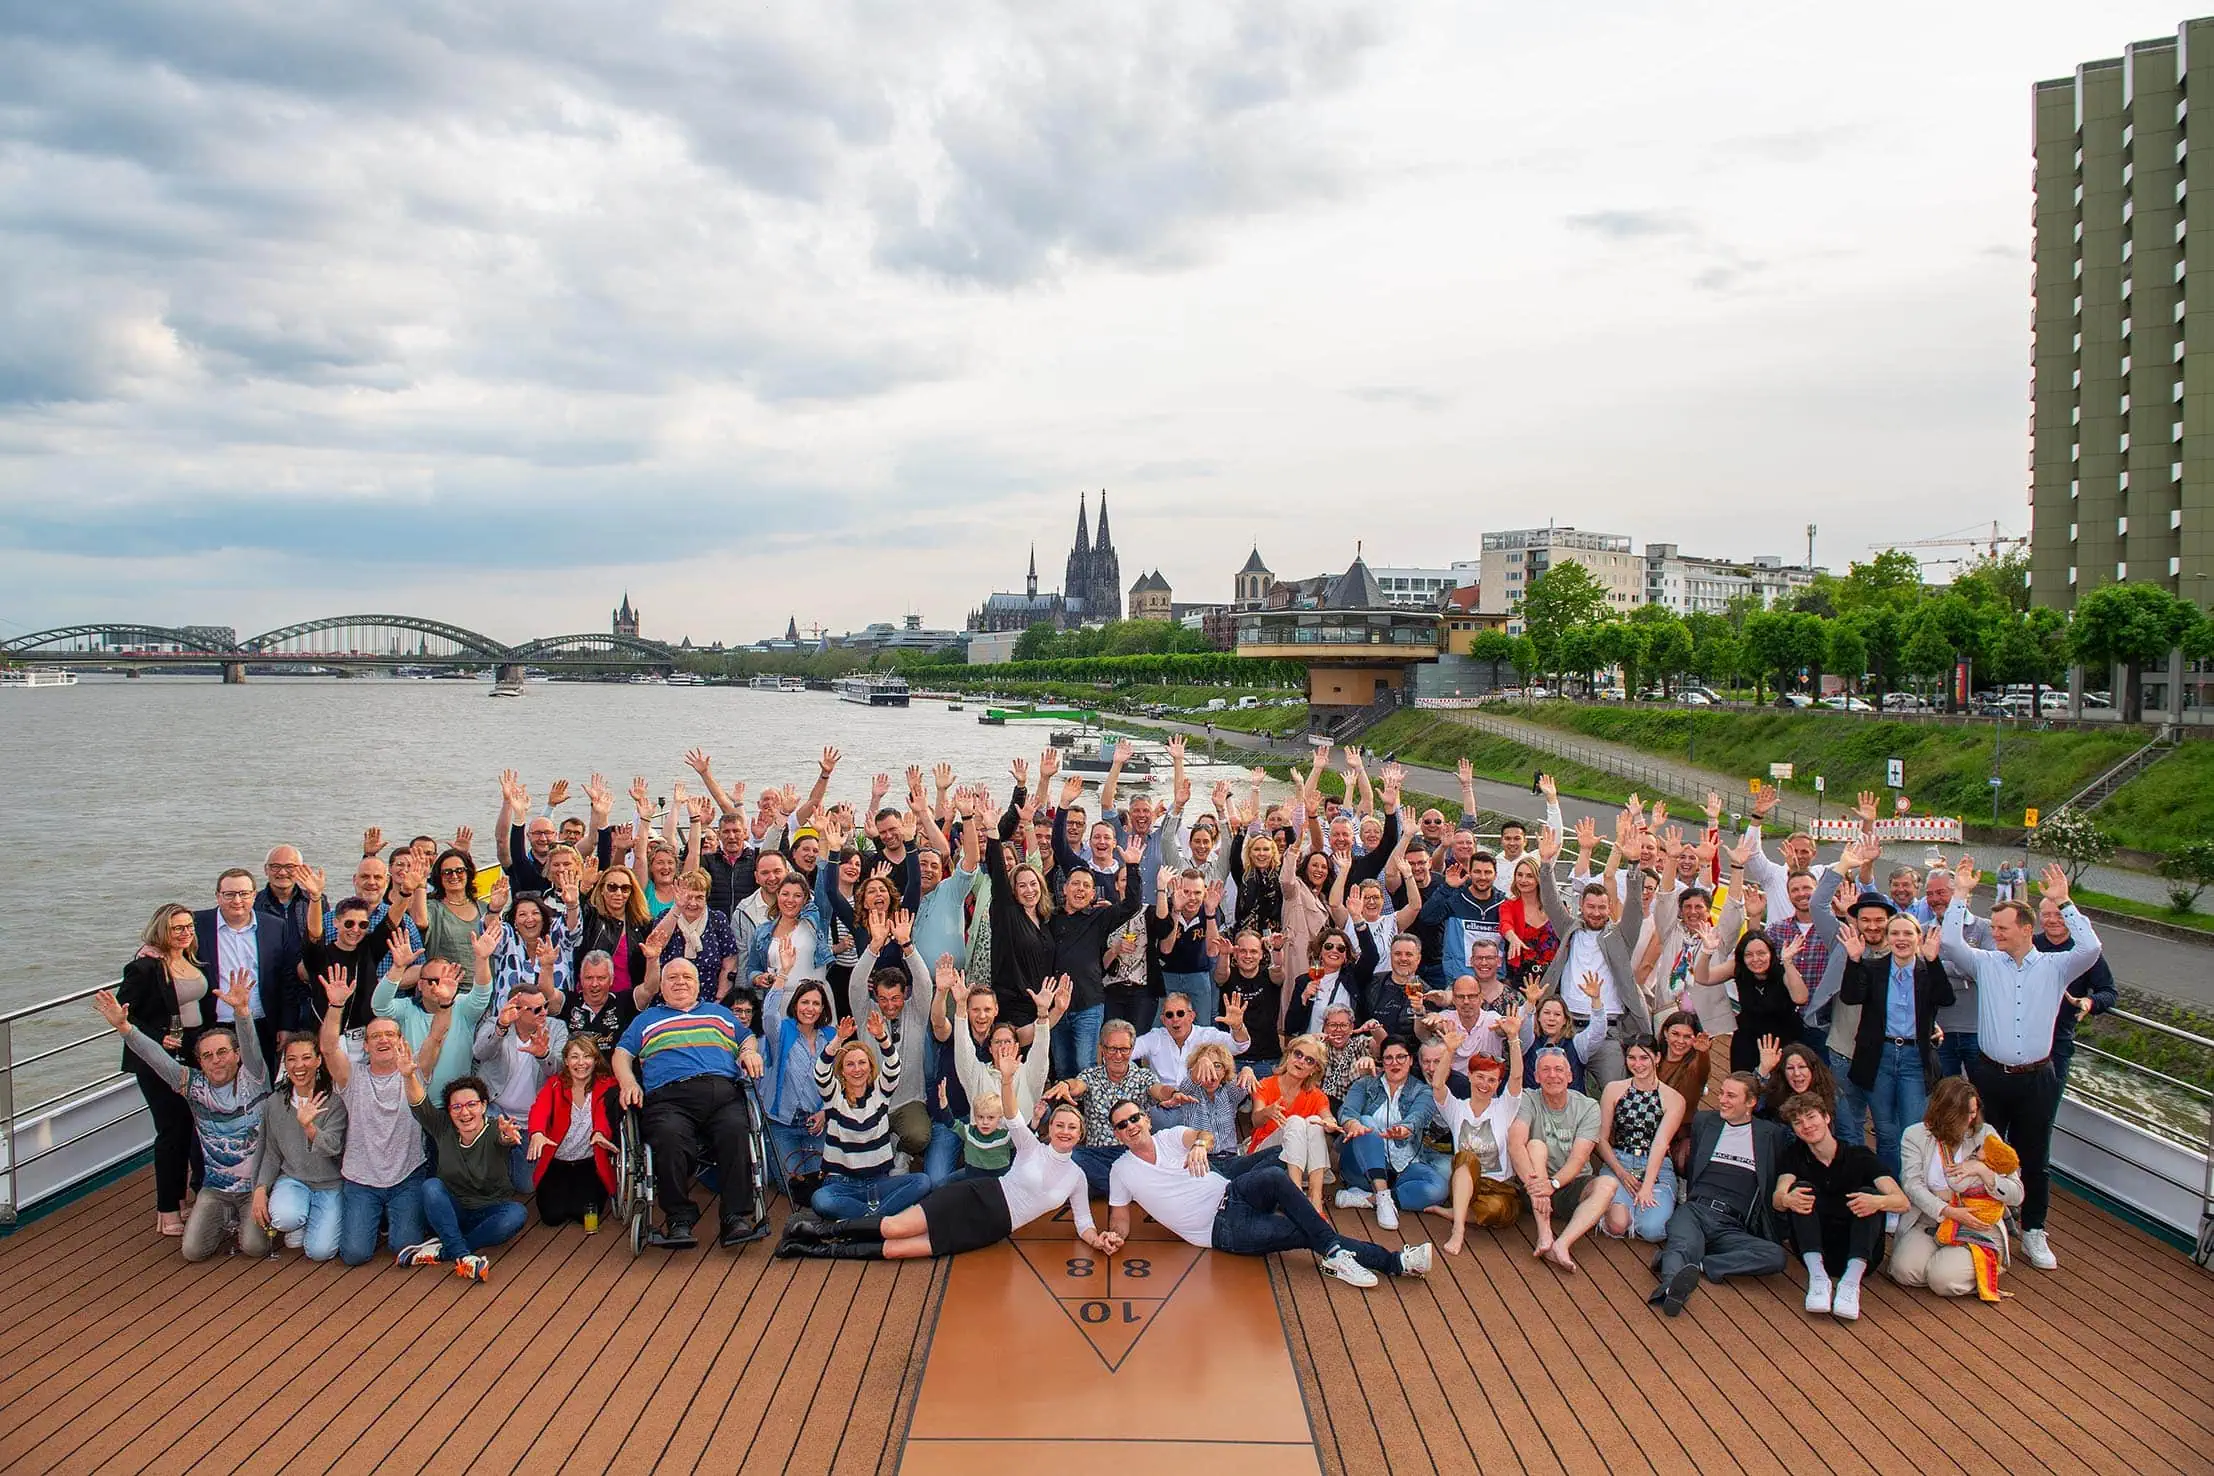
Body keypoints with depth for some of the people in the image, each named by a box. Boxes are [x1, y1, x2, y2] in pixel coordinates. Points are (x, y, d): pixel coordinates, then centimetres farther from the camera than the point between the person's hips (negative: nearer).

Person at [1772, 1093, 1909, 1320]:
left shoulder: (1859, 1155, 2)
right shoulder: (1795, 1156, 8)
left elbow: (1903, 1203, -11)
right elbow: (1777, 1199, -10)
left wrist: (1878, 1202, -35)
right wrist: (1786, 1200, -35)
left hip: (1859, 1252, -1)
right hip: (1814, 1251, 1)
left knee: (1869, 1193, -22)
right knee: (1801, 1189, -19)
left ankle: (1851, 1281, -34)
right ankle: (1817, 1276, -32)